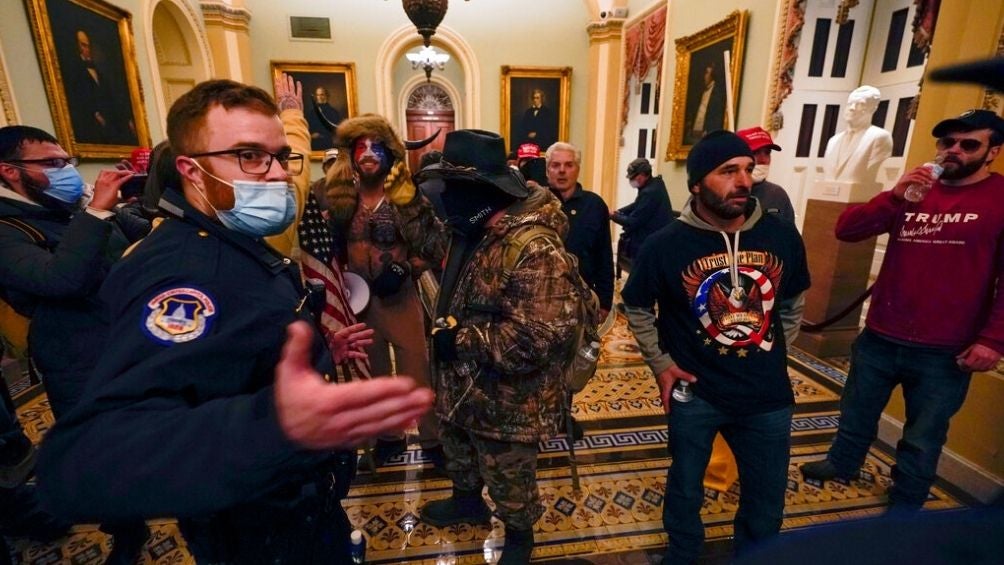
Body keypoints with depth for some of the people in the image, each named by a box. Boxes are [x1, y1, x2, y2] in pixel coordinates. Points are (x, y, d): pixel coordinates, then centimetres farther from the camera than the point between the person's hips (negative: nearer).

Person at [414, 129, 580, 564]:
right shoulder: (473, 232, 1)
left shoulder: (534, 249, -31)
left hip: (507, 400, -9)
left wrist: (461, 338, -27)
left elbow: (537, 339, -36)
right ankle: (468, 502, 62)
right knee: (458, 454, 33)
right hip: (464, 385, 9)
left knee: (509, 479, 19)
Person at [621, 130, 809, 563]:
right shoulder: (665, 245, -15)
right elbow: (636, 309, -1)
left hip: (767, 394, 3)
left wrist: (772, 357, 9)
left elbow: (792, 304, 12)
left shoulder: (782, 236, -5)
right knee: (685, 488, 19)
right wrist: (661, 364, -5)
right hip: (694, 392, -2)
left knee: (768, 498, 21)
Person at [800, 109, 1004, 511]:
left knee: (922, 440, 14)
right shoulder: (913, 192, 6)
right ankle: (842, 463, 46)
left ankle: (904, 507, 34)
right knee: (857, 413, 22)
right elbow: (846, 229, -4)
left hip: (944, 352, -3)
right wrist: (894, 196, -18)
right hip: (880, 338, 3)